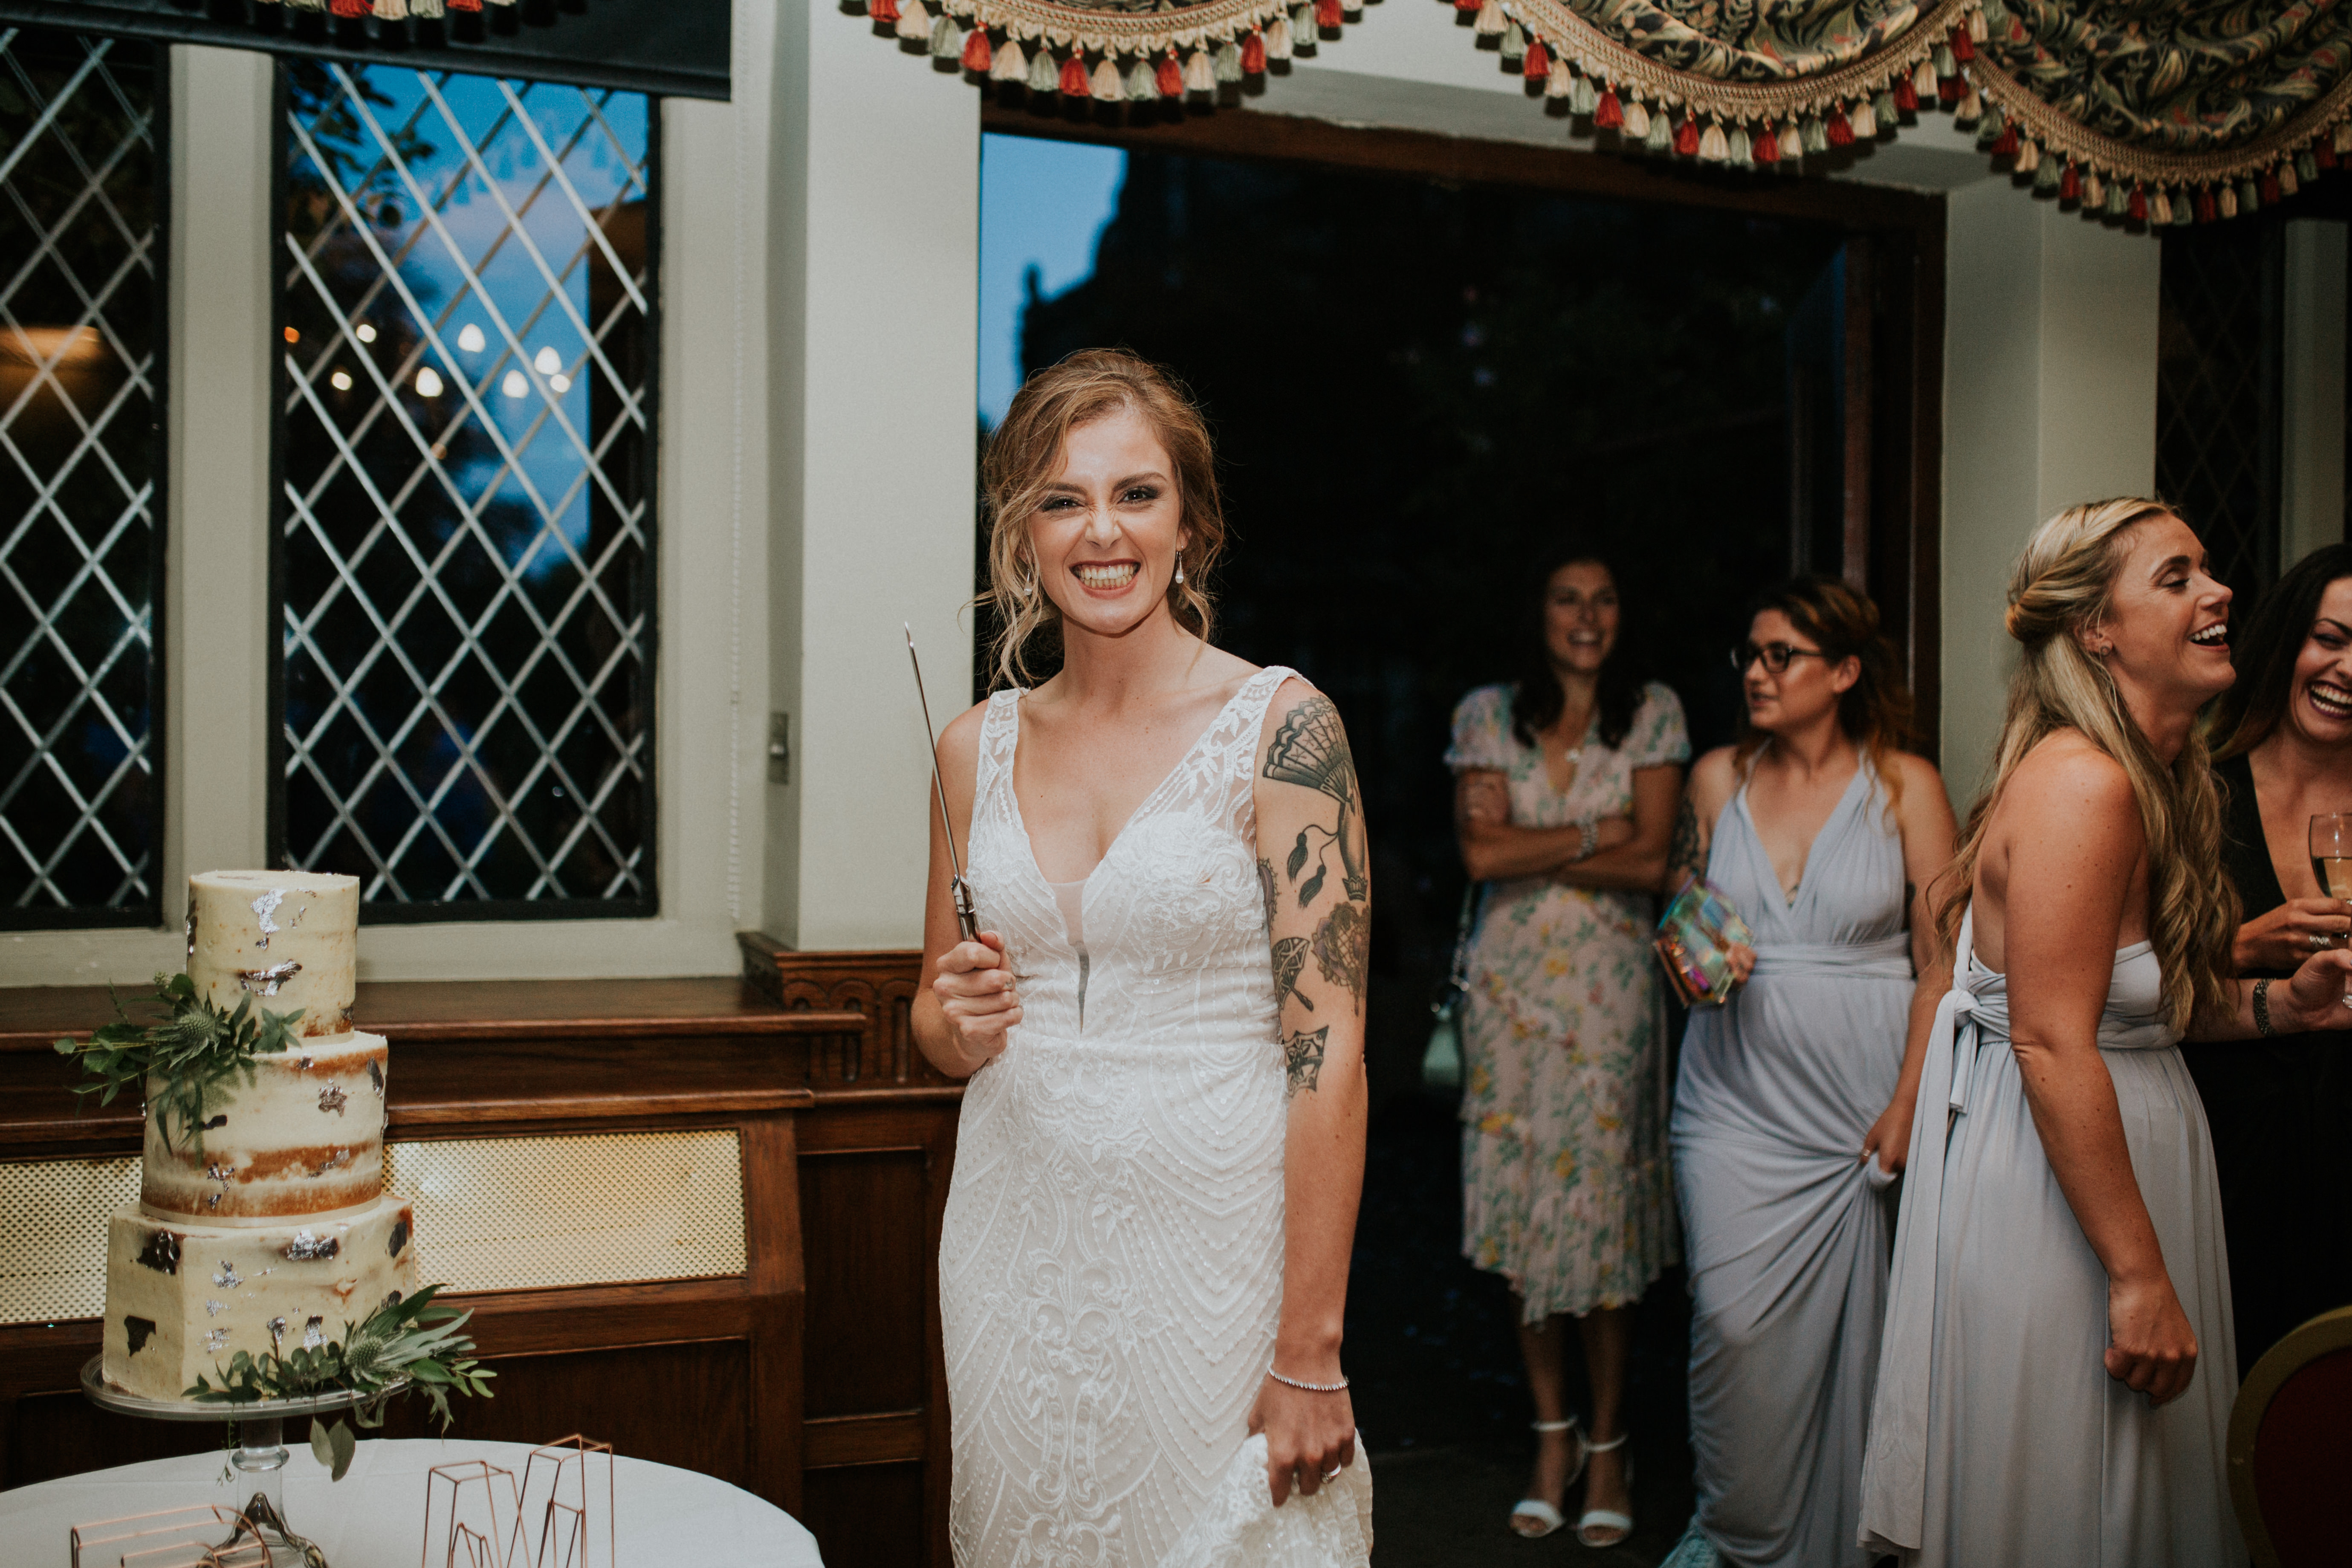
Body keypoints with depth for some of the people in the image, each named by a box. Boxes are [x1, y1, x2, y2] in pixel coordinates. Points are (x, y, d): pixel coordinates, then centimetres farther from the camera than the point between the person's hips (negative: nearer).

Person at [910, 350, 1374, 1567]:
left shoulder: (1281, 725, -10)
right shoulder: (978, 746, 4)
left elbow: (1327, 1047, -13)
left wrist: (1309, 1356, -16)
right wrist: (960, 1023, -8)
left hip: (1215, 1233, -4)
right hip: (1015, 1235, 4)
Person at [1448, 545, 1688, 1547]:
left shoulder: (1653, 713, 4)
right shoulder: (1488, 713, 5)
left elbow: (1650, 863, -6)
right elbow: (1480, 854, -7)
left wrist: (1530, 847, -7)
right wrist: (1596, 832, -8)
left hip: (1611, 986, -1)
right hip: (1511, 984, 1)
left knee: (1605, 1204, -1)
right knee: (1525, 1207, 4)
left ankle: (1607, 1446, 15)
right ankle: (1552, 1437, 20)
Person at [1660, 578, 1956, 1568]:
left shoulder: (1906, 786, 0)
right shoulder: (1717, 778, 8)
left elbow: (1941, 963, -1)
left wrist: (1908, 1105, -8)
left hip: (1859, 1104, -2)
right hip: (1735, 1095, 2)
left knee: (1849, 1331, 2)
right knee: (1731, 1321, -5)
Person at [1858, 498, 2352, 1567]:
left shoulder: (2159, 776, 10)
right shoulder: (2081, 782, -22)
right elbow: (2052, 1043, -26)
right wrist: (2139, 1274, -24)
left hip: (2134, 1146, 10)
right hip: (2049, 1192, -10)